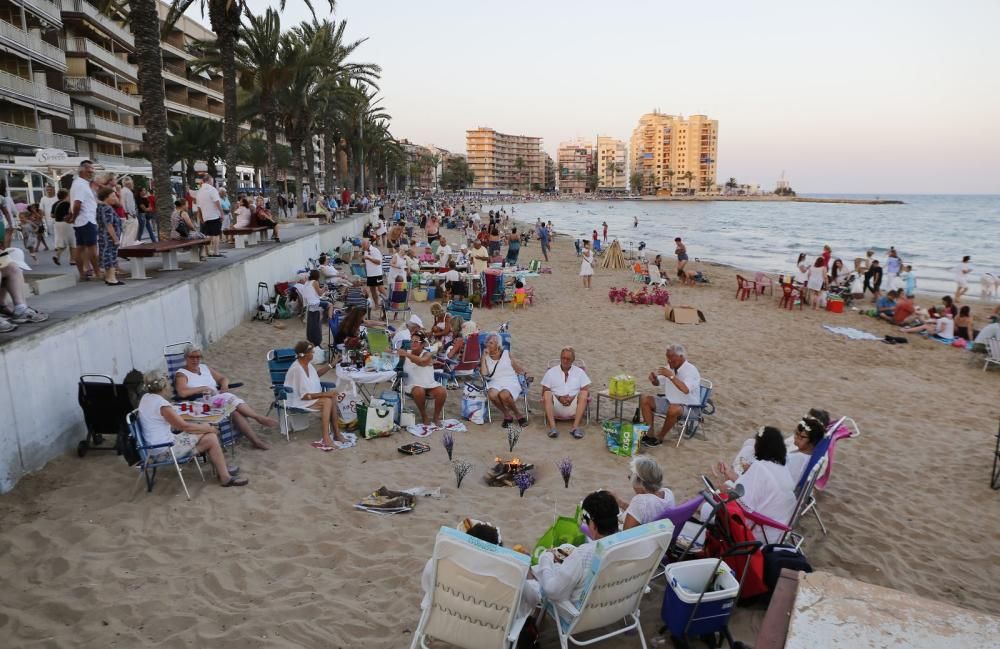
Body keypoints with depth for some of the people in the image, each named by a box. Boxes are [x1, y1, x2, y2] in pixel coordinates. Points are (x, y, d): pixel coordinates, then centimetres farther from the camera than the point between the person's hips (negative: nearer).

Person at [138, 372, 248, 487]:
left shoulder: (145, 398, 6)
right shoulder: (161, 403, -23)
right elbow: (184, 426, -17)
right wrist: (209, 428, -3)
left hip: (155, 447, 9)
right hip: (164, 452, -9)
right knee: (211, 438, -5)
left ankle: (221, 467, 22)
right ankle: (225, 478, 2)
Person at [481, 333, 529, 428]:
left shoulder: (506, 353, 12)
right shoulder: (485, 358, 13)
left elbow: (518, 369, 16)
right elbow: (484, 373, -4)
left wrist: (524, 374, -1)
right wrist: (484, 356, -2)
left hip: (510, 382, -1)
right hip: (495, 383, 1)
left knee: (504, 394, -36)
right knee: (492, 394, -35)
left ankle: (518, 415, -9)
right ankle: (507, 415, -10)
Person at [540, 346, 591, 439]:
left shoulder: (580, 372, 14)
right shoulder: (551, 372, 13)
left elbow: (587, 391, 4)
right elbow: (544, 392, 4)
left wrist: (573, 398, -14)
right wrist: (559, 398, -13)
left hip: (574, 408, 0)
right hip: (556, 408, 0)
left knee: (584, 394, -27)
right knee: (547, 394, -28)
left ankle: (575, 427, -36)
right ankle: (552, 427, -40)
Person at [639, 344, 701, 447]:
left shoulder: (691, 370, -19)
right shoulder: (670, 367, 2)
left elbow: (685, 390, -37)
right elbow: (658, 383, 16)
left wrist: (671, 375, -36)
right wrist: (654, 379, -8)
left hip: (687, 406, -7)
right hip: (669, 401, 7)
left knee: (674, 410, -39)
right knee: (644, 399, -6)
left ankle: (659, 438, -17)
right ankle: (650, 434, -9)